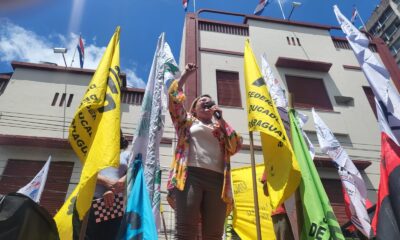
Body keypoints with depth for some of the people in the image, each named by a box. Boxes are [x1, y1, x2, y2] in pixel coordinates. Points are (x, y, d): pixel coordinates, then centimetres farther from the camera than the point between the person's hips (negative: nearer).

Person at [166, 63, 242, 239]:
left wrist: (220, 119, 11)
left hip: (216, 179, 3)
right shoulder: (187, 121, 24)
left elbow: (235, 147, 12)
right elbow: (174, 98, 14)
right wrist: (185, 75, 16)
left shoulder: (220, 127, 28)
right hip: (190, 175, -2)